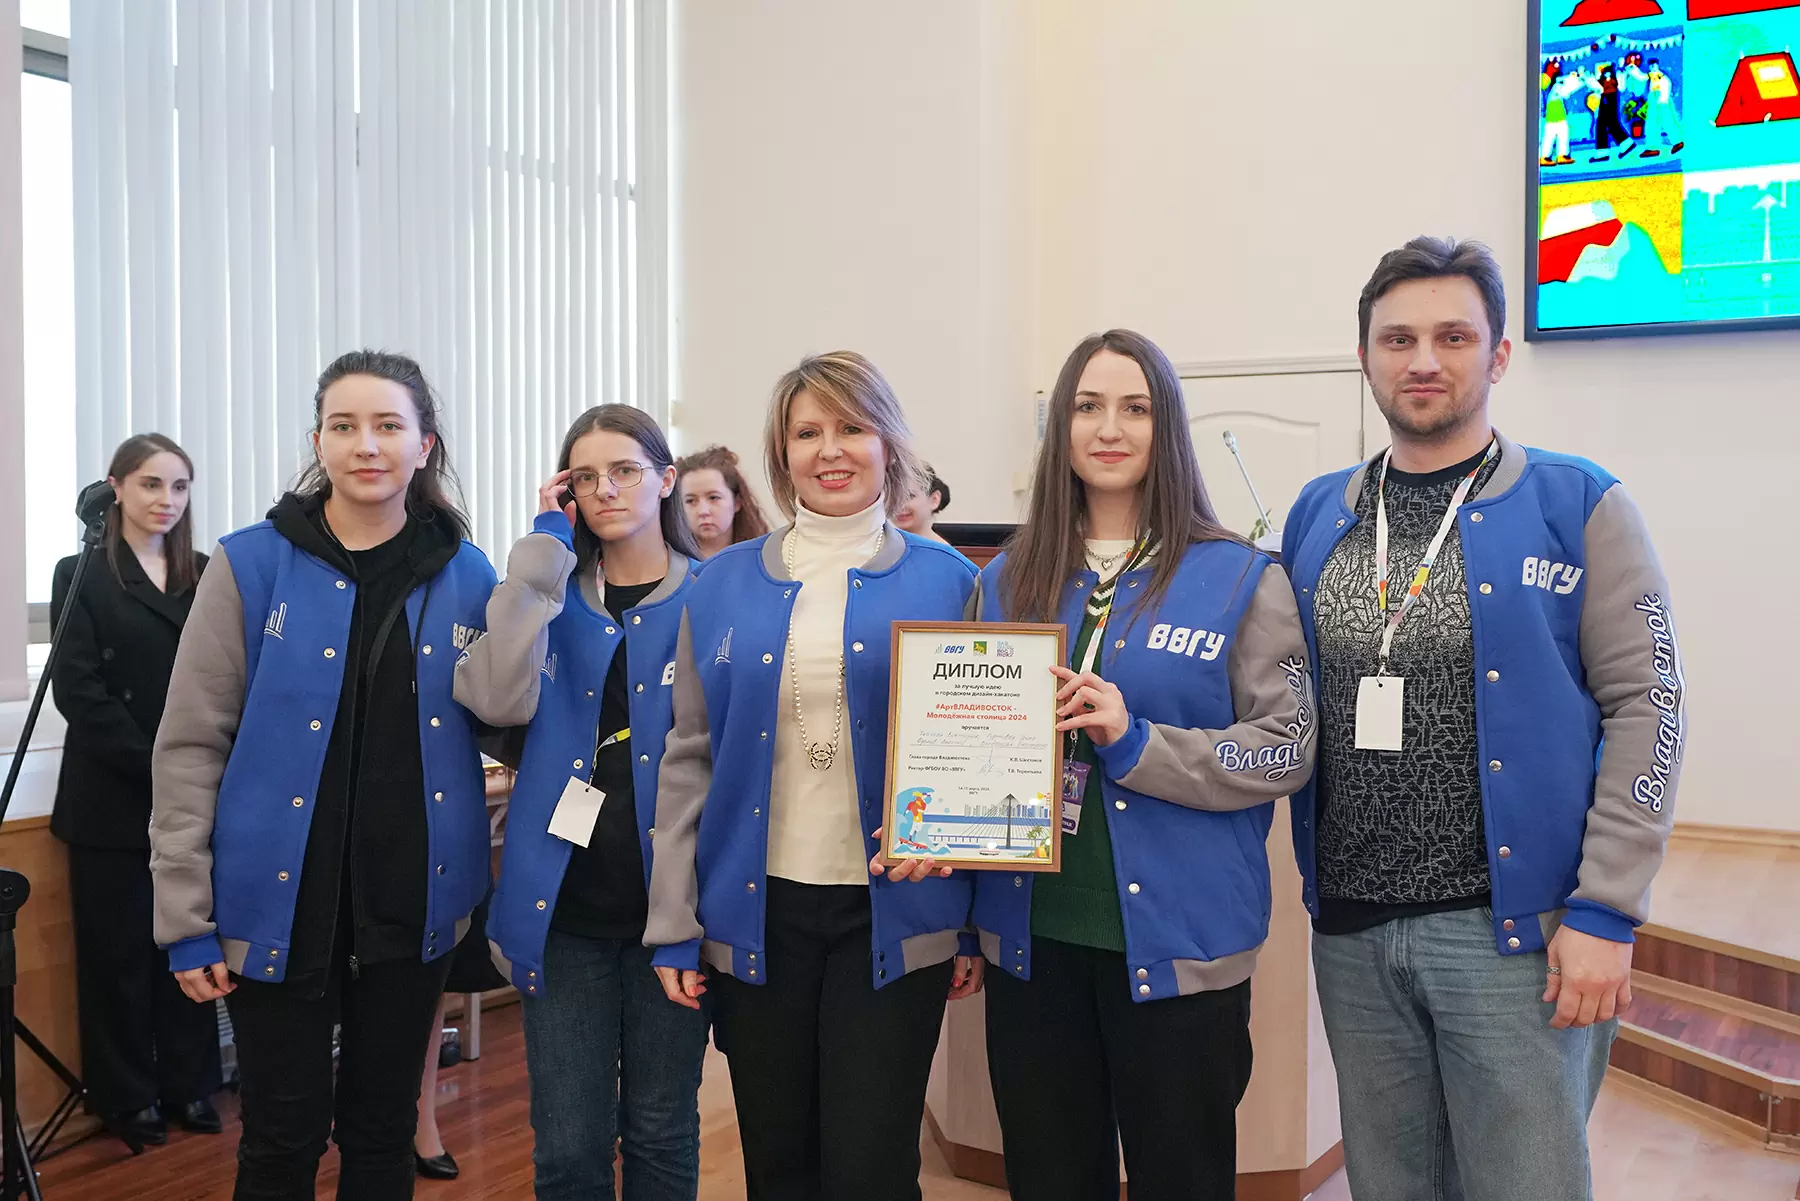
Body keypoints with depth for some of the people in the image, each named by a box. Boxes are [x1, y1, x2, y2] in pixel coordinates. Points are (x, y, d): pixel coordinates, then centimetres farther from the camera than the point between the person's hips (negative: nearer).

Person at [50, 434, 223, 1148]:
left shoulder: (205, 576, 9)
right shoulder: (85, 578, -2)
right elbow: (77, 690, -9)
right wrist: (152, 766, -15)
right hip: (114, 800, -3)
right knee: (118, 948, 6)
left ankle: (189, 1084, 21)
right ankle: (126, 1096, 19)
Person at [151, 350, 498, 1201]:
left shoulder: (466, 574, 3)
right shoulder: (251, 566, -5)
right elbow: (191, 746, -4)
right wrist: (186, 914, -6)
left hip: (413, 901, 2)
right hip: (281, 902, -2)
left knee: (383, 1128, 16)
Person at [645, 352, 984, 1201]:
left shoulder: (946, 581, 0)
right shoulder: (724, 584, 5)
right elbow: (688, 760, 5)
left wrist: (977, 926, 0)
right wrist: (673, 926, 2)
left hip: (892, 918, -2)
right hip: (756, 915, 2)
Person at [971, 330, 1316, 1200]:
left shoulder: (1240, 579, -3)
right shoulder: (1009, 580, 8)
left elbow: (1288, 748, -9)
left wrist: (1137, 744, -20)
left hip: (1176, 945, -3)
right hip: (1032, 938, 4)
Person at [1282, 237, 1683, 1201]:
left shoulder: (1579, 507, -3)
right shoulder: (1316, 516, 8)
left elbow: (1646, 707, -6)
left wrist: (1604, 914, -12)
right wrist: (1317, 888, 4)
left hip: (1513, 932, -3)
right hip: (1351, 936, 4)